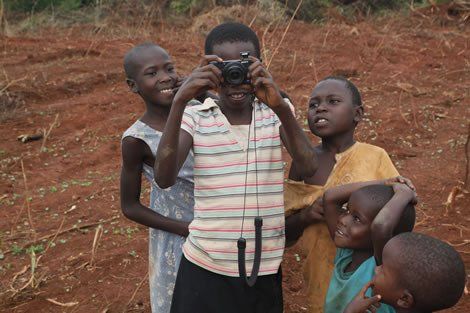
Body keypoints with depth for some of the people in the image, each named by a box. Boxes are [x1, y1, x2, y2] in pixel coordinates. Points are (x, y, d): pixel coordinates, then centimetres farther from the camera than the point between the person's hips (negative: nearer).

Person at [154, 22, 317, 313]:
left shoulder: (275, 112, -2)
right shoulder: (195, 117, -5)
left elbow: (311, 167, -15)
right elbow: (164, 178, -18)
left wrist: (281, 106, -26)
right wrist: (180, 101, -25)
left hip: (265, 266, 1)